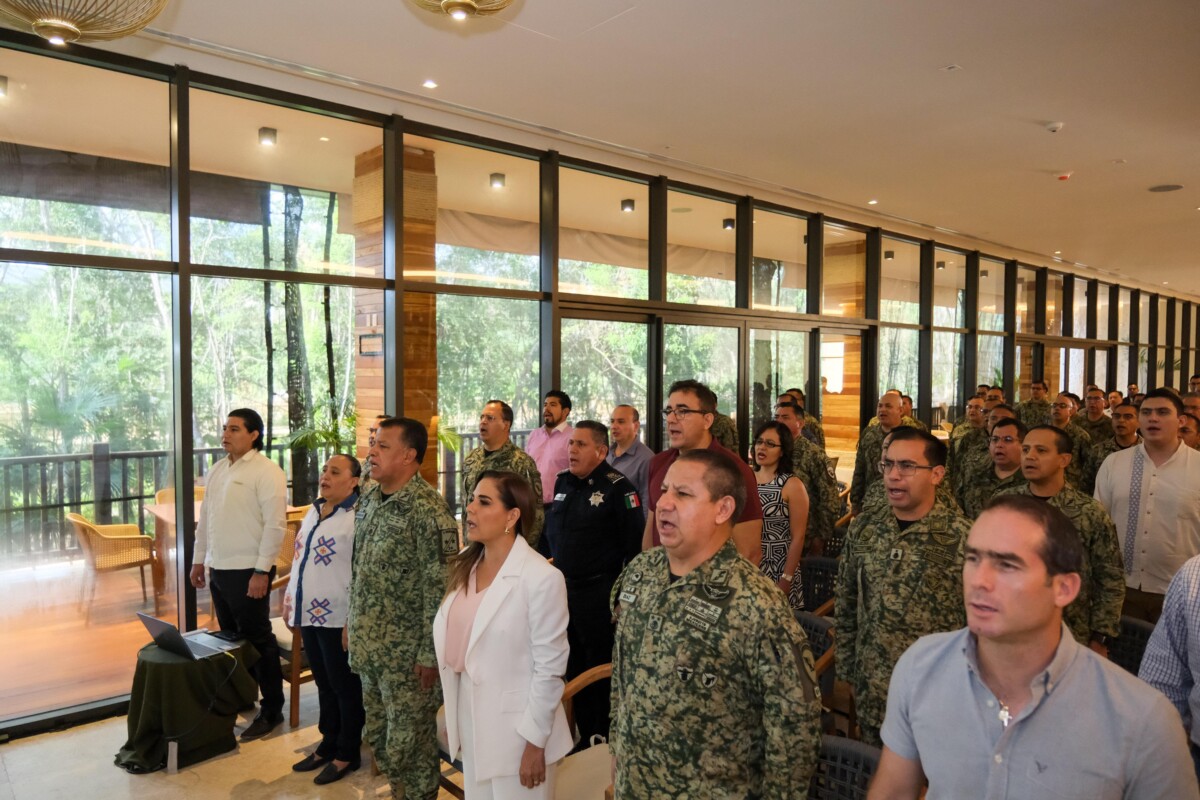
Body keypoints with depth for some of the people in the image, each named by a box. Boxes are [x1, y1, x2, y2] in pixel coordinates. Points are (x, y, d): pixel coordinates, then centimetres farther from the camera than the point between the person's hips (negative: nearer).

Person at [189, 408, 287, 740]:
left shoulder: (267, 471, -13)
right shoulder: (217, 470, 12)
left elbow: (275, 525, -18)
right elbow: (205, 518, 18)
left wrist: (262, 571, -20)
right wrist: (198, 560, 16)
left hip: (247, 571, -8)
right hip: (218, 569, 8)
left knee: (258, 640, 0)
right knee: (231, 638, 17)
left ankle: (271, 710, 13)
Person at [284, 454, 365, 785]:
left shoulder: (358, 516, -16)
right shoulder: (314, 511, 12)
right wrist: (289, 598, 17)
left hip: (337, 618, -8)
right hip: (309, 613, 8)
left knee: (345, 686, 7)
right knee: (324, 682, 20)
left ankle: (347, 753, 21)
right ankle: (328, 744, 34)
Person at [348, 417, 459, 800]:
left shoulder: (427, 508, -20)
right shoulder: (369, 500, 5)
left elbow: (440, 587, -20)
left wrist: (430, 652, -19)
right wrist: (352, 622, 15)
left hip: (407, 650, -8)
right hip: (369, 644, 8)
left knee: (410, 741, 7)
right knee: (377, 736, 21)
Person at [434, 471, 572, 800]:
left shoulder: (541, 577, -20)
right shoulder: (465, 565, 1)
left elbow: (549, 667, -16)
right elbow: (455, 641, 8)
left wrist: (535, 741, -12)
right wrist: (453, 719, 11)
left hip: (517, 727, -6)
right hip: (470, 717, 6)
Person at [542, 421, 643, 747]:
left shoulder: (618, 488, -14)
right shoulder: (563, 482, 7)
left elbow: (635, 545, -16)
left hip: (599, 594, -7)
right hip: (562, 590, 7)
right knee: (574, 669, 17)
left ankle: (604, 740, 24)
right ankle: (584, 735, 34)